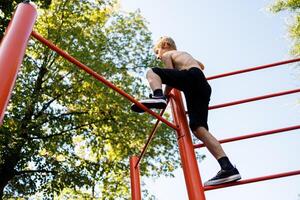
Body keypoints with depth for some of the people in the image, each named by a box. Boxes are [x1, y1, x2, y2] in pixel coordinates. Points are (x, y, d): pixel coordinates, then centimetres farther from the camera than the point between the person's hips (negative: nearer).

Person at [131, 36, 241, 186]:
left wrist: (164, 96, 21)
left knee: (151, 72, 2)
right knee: (198, 128, -5)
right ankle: (228, 168, -17)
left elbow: (171, 78, 10)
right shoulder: (184, 54, 43)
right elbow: (201, 66, 59)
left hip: (191, 76, -7)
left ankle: (158, 97, -32)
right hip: (204, 85, 7)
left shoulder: (167, 54, 21)